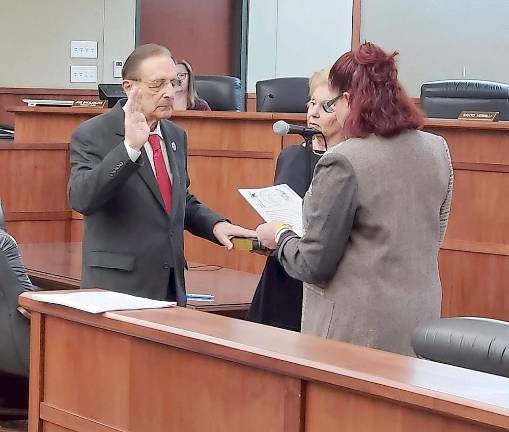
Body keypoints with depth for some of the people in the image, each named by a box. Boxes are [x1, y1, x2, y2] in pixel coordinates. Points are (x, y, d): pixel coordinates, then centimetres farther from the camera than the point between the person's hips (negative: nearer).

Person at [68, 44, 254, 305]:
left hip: (171, 287, 6)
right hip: (118, 286, -6)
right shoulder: (92, 135, -7)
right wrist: (129, 148, -31)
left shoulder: (176, 136, 13)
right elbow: (81, 199, -23)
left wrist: (215, 225, 5)